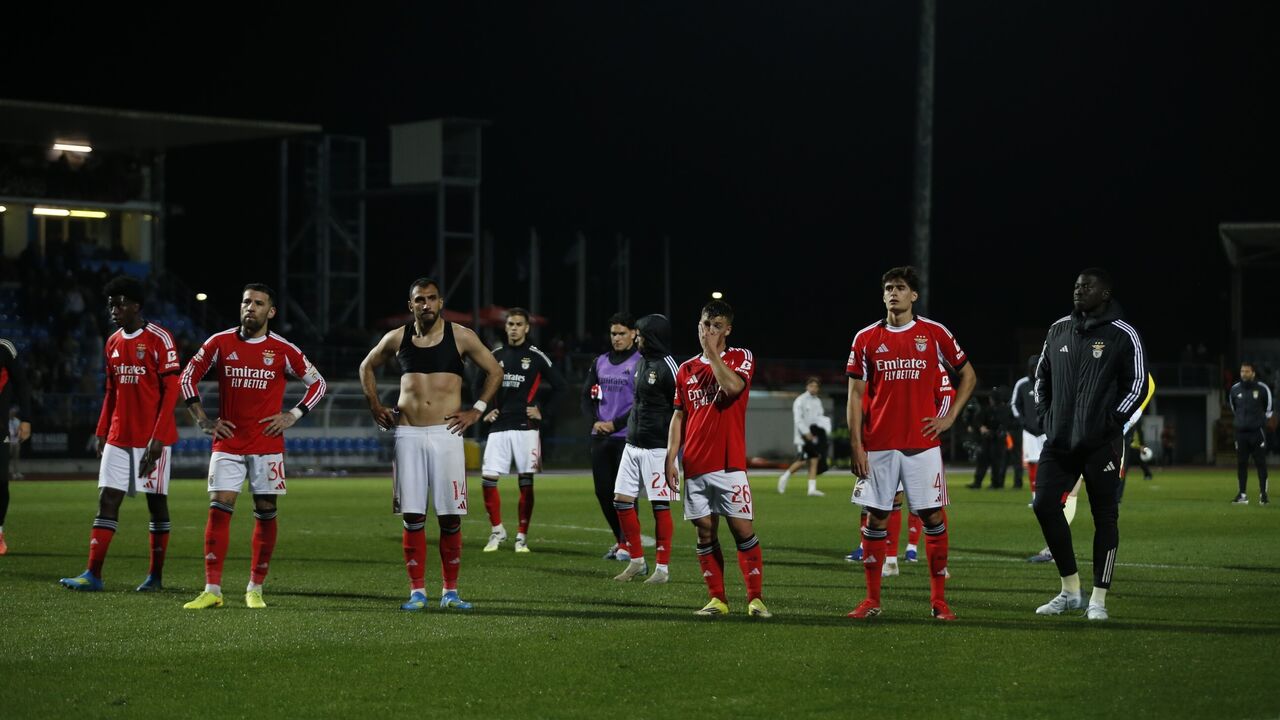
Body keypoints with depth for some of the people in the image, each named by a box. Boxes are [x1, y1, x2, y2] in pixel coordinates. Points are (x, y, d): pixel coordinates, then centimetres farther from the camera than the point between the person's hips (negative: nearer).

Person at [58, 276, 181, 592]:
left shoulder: (159, 339, -9)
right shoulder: (113, 343, 12)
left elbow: (171, 391, -12)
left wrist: (158, 436, -17)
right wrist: (101, 433, 13)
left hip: (152, 438, -6)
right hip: (119, 437, 6)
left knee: (157, 502, 3)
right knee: (107, 499, -1)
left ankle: (156, 576, 10)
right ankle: (93, 574, -4)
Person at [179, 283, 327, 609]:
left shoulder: (283, 350, 0)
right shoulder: (220, 343, 2)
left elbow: (317, 383, 10)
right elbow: (187, 377, 11)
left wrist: (292, 416, 0)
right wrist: (203, 420, 4)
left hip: (267, 445, 0)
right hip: (228, 443, 0)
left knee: (266, 514, 2)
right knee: (219, 510, -7)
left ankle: (255, 589, 13)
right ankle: (212, 590, -6)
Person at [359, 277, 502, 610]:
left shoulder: (460, 337, 1)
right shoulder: (396, 338, 7)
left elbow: (495, 371, 10)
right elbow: (367, 367, 24)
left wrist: (477, 410, 2)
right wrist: (374, 406, 14)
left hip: (446, 434, -1)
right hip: (408, 435, 1)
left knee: (451, 516, -1)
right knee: (413, 516, 0)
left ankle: (450, 591, 8)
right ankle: (417, 591, 5)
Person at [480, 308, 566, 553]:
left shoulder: (536, 356, 0)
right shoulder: (496, 355, 10)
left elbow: (559, 385, 5)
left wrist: (541, 409, 0)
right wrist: (486, 409, 12)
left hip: (525, 427, -3)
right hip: (499, 427, 3)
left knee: (526, 483, -1)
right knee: (488, 479, -5)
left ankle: (522, 536, 7)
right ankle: (497, 531, 11)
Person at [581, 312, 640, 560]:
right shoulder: (600, 362, 14)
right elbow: (587, 396, 15)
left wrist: (615, 424, -14)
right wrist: (595, 421, -3)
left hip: (627, 436, -6)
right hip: (600, 437, 6)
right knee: (603, 491, 7)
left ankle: (627, 543, 3)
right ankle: (620, 538, 21)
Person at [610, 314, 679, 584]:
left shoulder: (667, 368, -14)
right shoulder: (641, 362, 13)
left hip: (657, 448, -9)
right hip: (633, 445, 9)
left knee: (660, 506, -3)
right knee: (621, 500, 7)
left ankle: (662, 568, 4)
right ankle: (637, 560, 18)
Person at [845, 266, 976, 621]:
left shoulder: (935, 334, 2)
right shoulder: (866, 338, 4)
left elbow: (968, 375, 13)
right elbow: (855, 395, 5)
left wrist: (949, 417, 3)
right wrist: (856, 445, -3)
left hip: (923, 442, -1)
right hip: (878, 444, 1)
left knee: (932, 516, -2)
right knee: (876, 518, 2)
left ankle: (939, 600, 6)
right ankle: (872, 600, 10)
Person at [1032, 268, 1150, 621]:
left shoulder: (1122, 335, -5)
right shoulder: (1059, 330, 11)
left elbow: (1139, 386, -4)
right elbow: (1042, 376, 22)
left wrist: (1113, 421, -9)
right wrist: (1045, 415, 11)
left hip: (1101, 444, -5)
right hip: (1059, 441, 5)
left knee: (1105, 517, 0)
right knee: (1045, 505, -1)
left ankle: (1098, 600, 7)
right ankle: (1070, 591, 12)